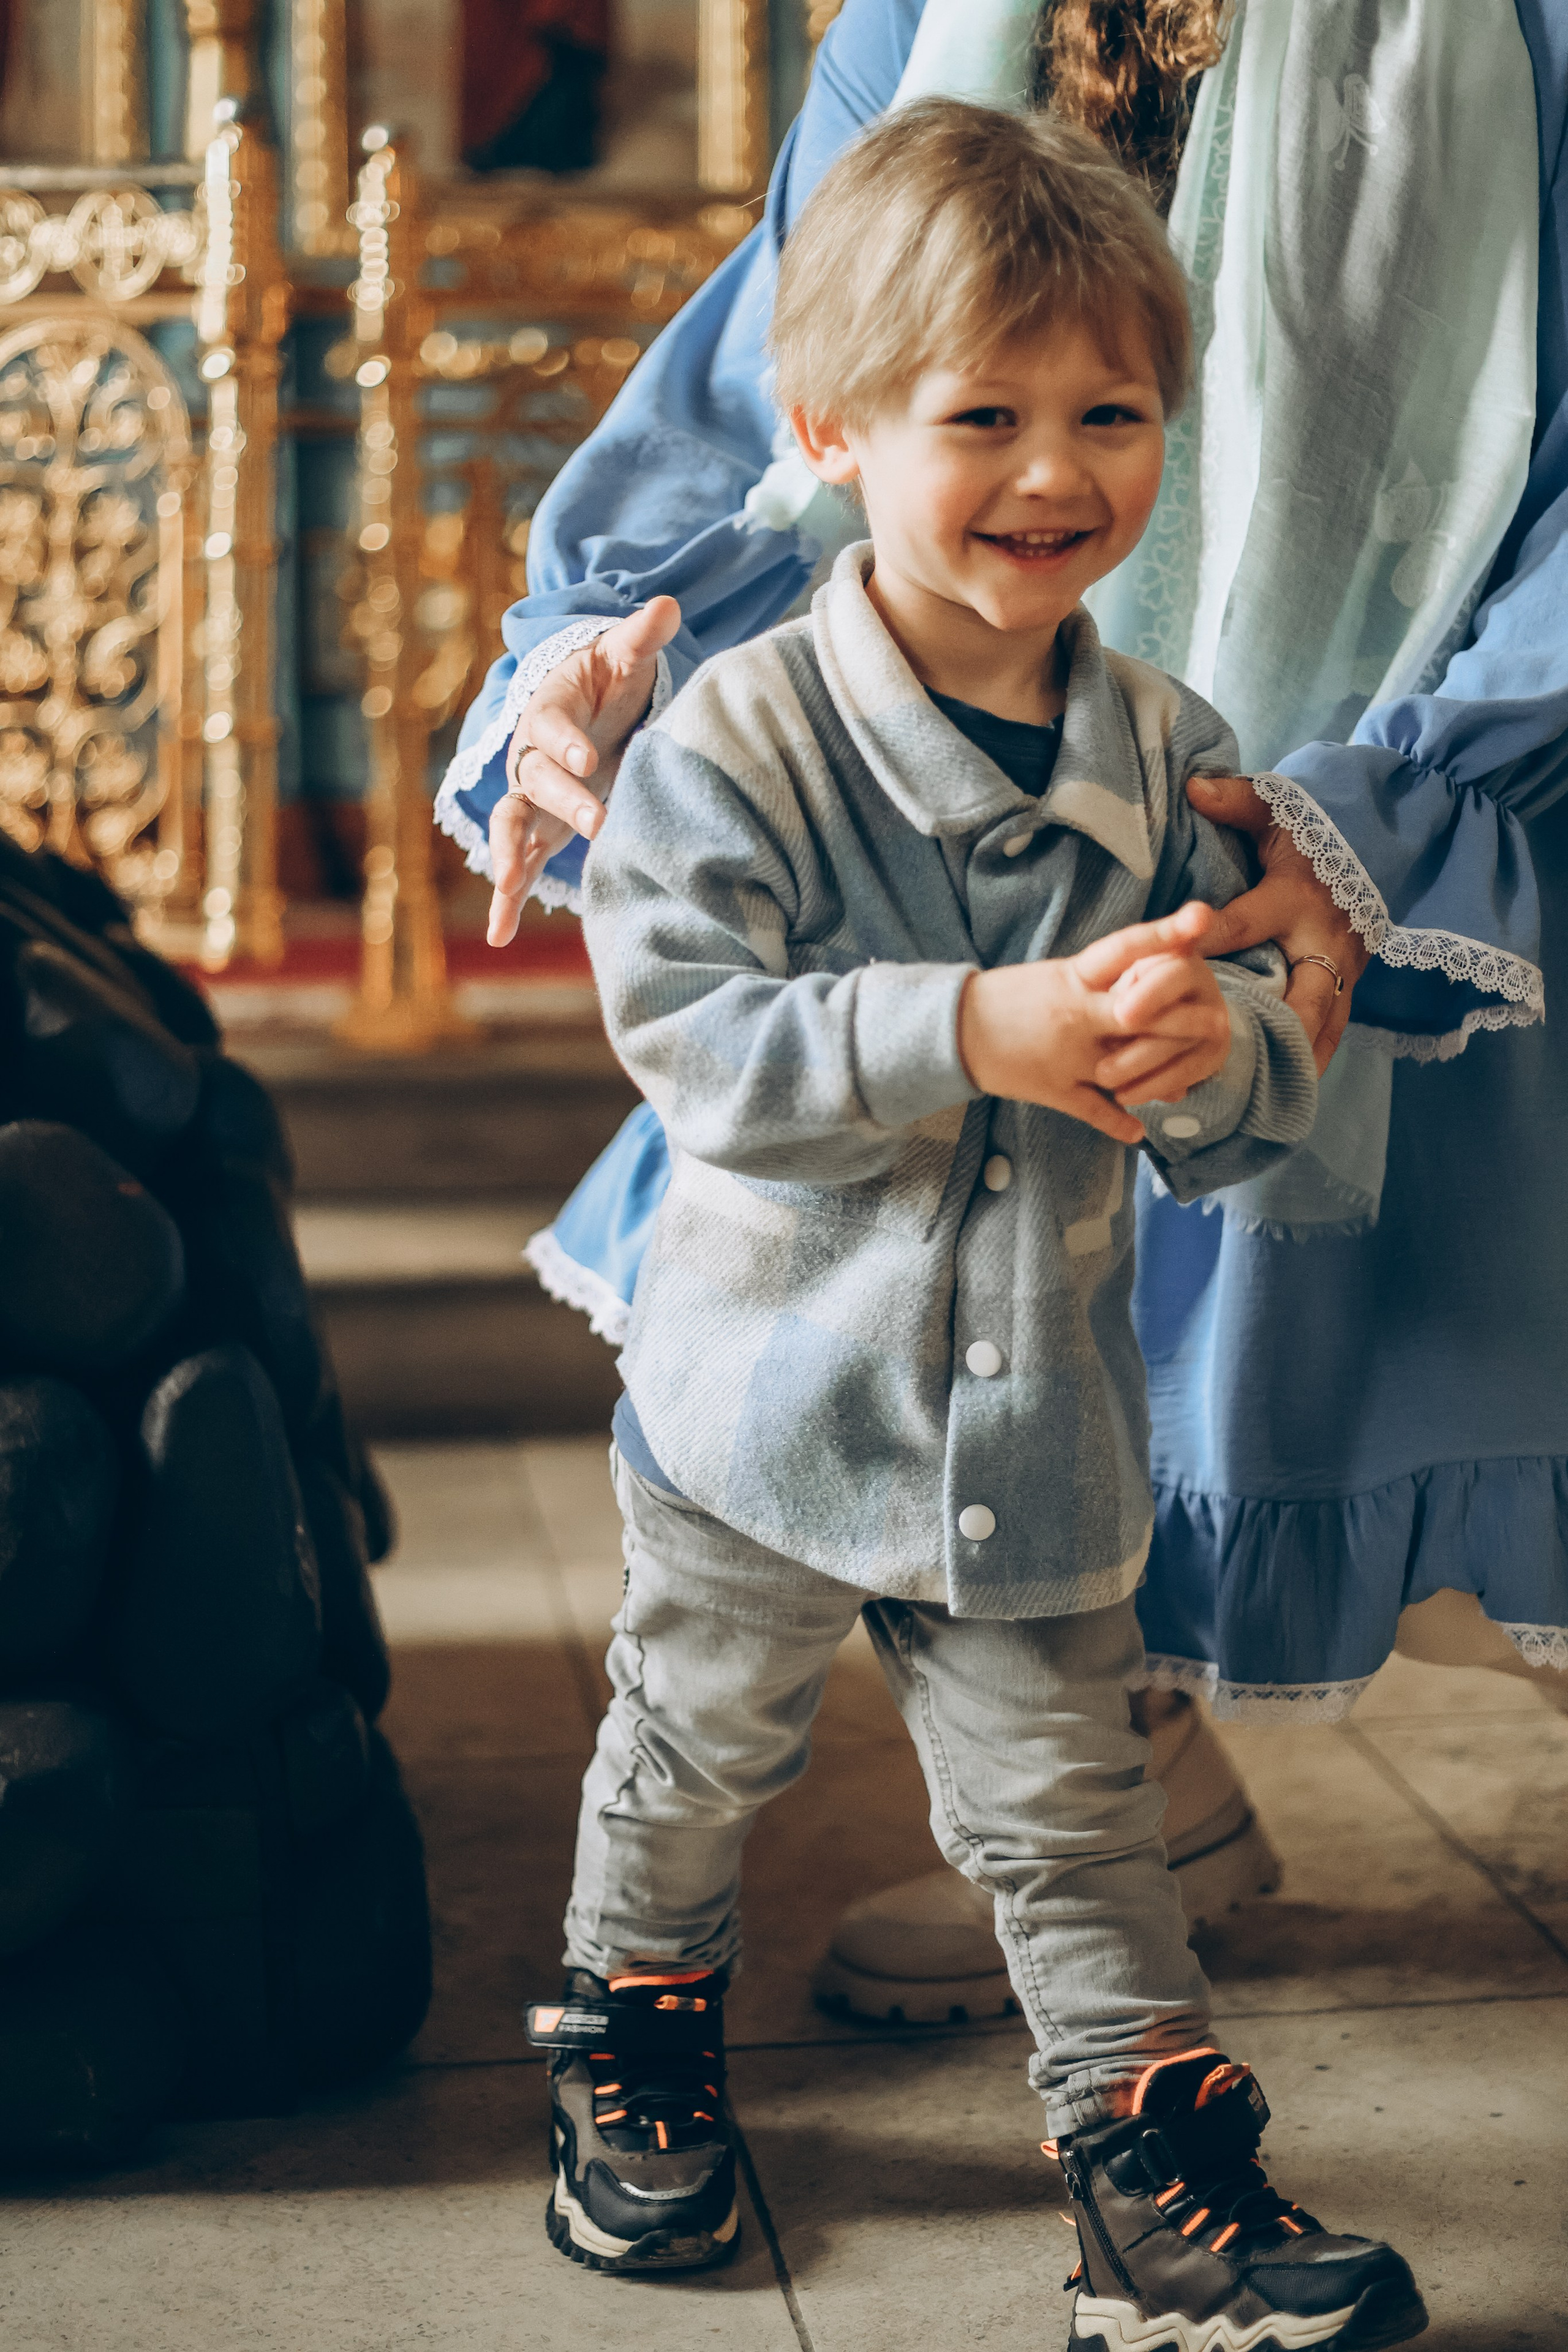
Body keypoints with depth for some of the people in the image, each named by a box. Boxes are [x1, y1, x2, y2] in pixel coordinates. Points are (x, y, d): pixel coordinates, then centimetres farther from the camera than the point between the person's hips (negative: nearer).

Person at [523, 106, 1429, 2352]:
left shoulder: (1169, 757, -2)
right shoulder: (737, 739, -15)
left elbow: (1257, 1108, -1)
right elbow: (697, 1042, -23)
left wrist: (1216, 1048, -25)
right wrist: (976, 1031, -31)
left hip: (1041, 1413, 2)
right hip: (770, 1388, -1)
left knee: (1069, 1808, 10)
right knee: (697, 1744, 19)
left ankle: (1159, 2160, 24)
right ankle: (634, 2024, 45)